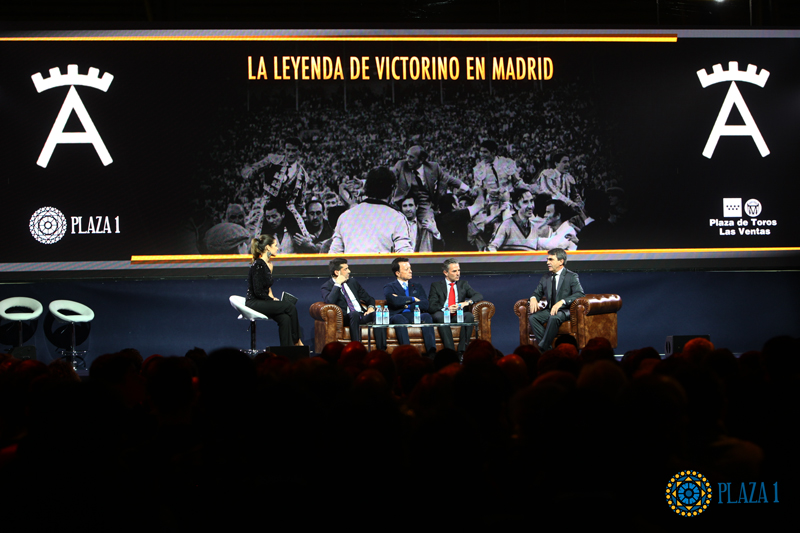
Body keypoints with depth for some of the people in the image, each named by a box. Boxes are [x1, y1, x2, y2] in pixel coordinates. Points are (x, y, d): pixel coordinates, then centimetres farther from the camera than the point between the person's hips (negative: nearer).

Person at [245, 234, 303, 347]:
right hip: (253, 303, -8)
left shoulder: (268, 264, 13)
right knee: (290, 307, -18)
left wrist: (272, 297, 4)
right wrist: (272, 300, -8)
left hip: (262, 302, 8)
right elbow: (258, 292, -19)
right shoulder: (258, 265, -16)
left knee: (285, 318, -17)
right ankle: (296, 341, -5)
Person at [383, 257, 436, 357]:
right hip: (399, 316, -3)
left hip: (416, 317, 3)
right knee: (399, 318, -38)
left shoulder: (417, 287, 28)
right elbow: (394, 301, -7)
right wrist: (413, 299, 3)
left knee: (427, 316, -31)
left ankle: (431, 352, -46)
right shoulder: (389, 287, 17)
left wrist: (406, 305, -2)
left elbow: (425, 305, 10)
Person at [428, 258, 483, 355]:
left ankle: (462, 350, -34)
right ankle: (451, 350, -42)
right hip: (443, 315, -2)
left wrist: (467, 302, -15)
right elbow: (432, 305, -2)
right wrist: (445, 309, -23)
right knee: (438, 315, -36)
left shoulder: (463, 284, 19)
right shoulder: (436, 285, 11)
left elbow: (479, 296, 7)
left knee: (469, 315, -31)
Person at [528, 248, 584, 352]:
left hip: (565, 311, -6)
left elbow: (580, 294, -15)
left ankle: (542, 348, -30)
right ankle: (548, 348, -25)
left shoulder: (572, 277, -2)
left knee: (554, 317, -38)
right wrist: (533, 298, -6)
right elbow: (537, 292, 21)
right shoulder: (545, 278, 16)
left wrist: (562, 302, -28)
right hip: (549, 310, 6)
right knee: (532, 317, -23)